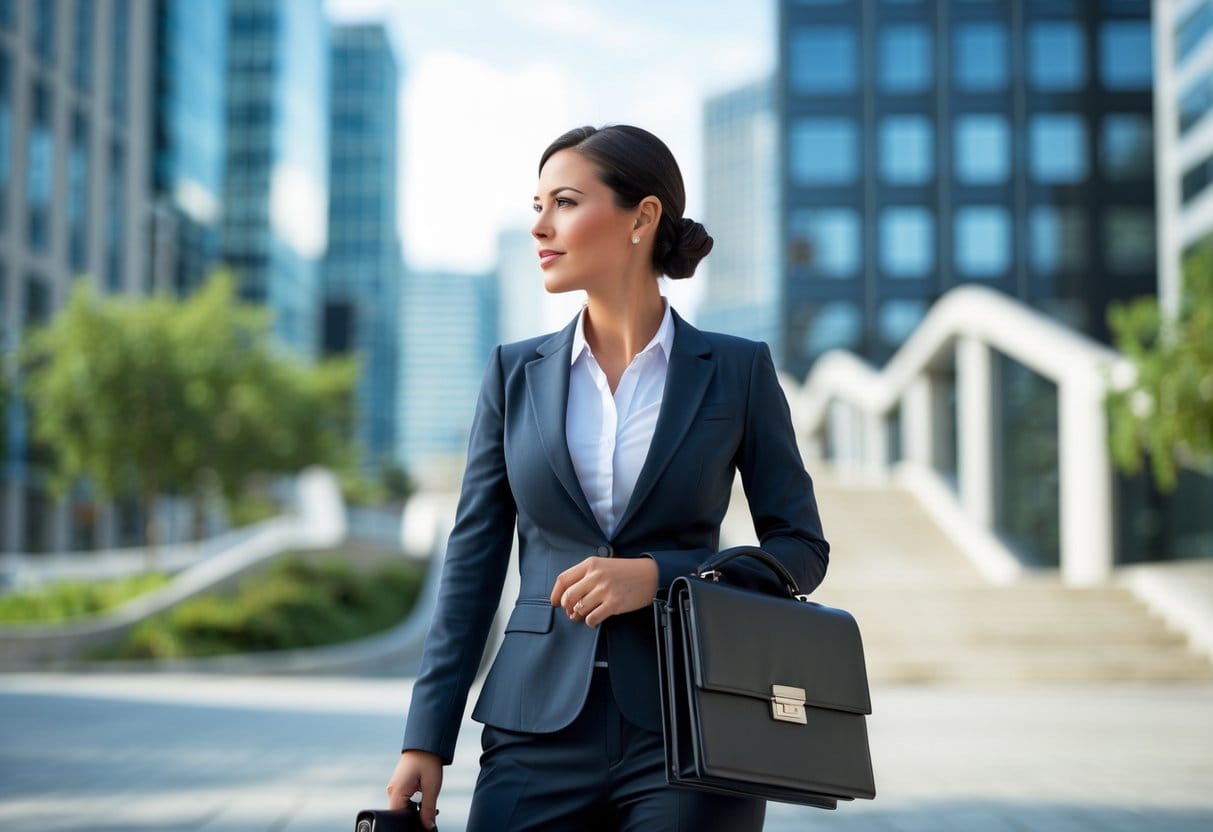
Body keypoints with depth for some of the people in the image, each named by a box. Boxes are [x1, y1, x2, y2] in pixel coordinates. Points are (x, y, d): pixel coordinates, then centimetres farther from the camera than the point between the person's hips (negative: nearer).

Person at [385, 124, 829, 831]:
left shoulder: (737, 371, 1)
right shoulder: (516, 372, 7)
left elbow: (801, 548, 3)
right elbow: (475, 562, 6)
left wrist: (657, 575, -13)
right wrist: (427, 742, 1)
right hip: (542, 736, 2)